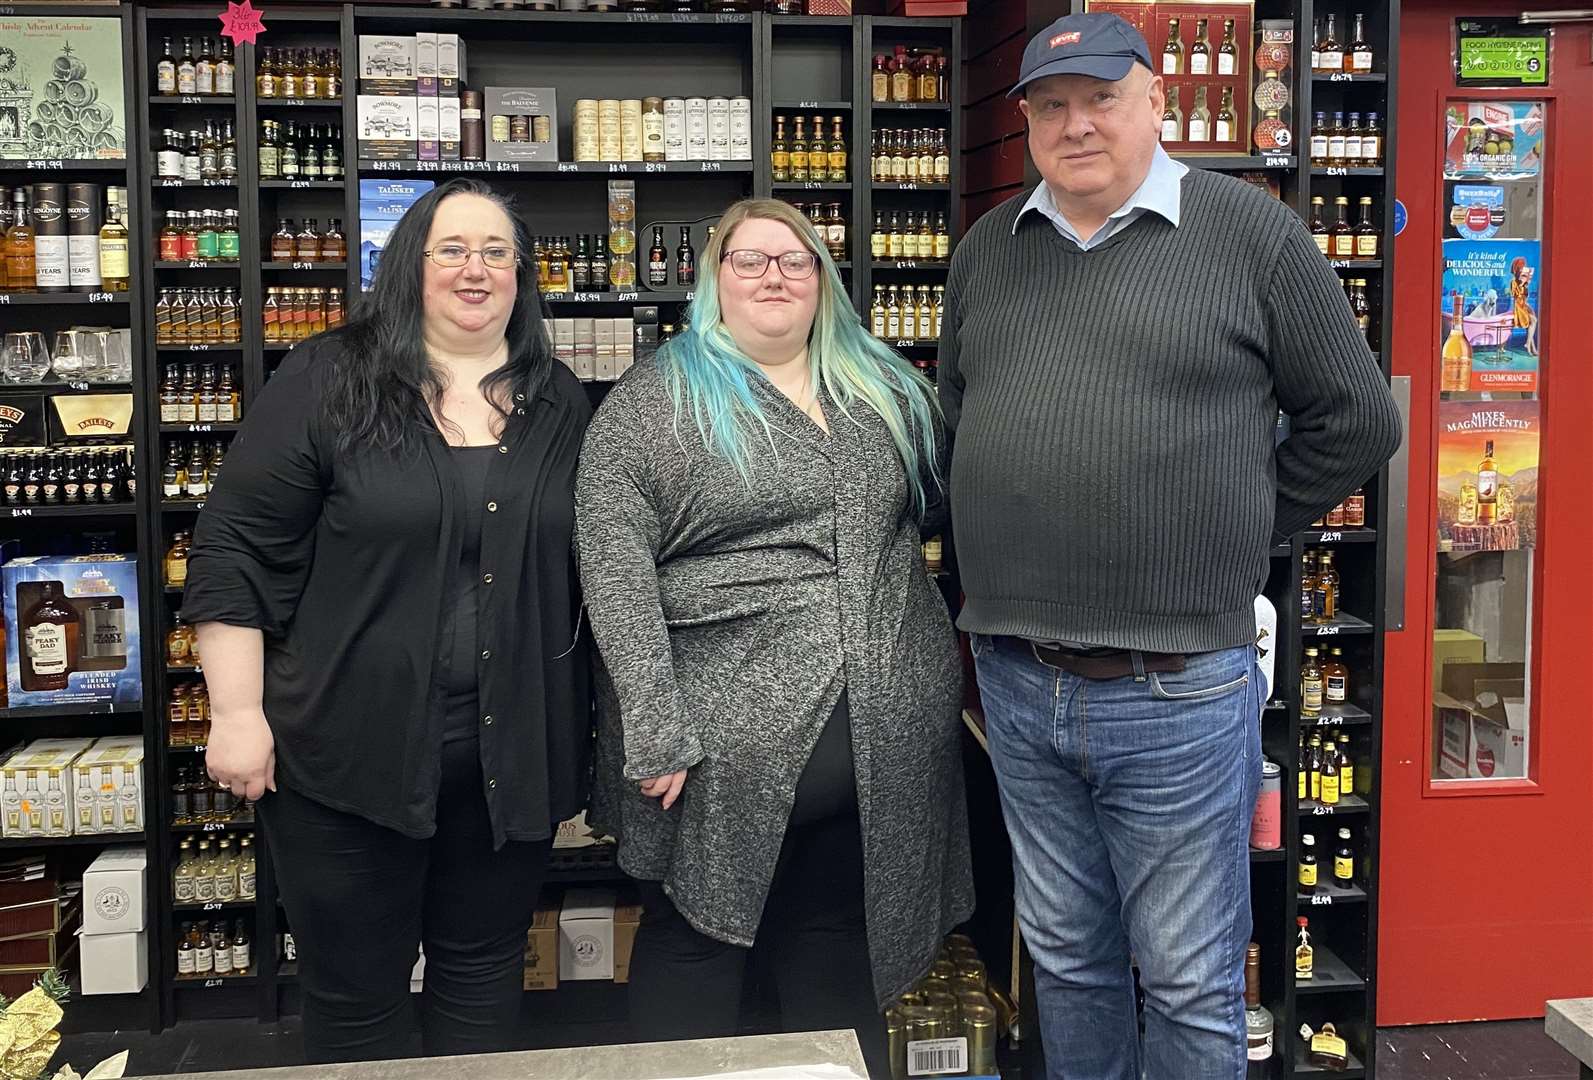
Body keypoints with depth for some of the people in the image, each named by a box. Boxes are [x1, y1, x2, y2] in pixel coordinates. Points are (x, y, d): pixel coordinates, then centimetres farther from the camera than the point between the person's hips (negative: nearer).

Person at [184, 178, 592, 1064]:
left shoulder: (561, 404, 7)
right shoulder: (328, 384, -4)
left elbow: (595, 569, 12)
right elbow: (236, 552, -5)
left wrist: (593, 744, 11)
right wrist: (237, 711, -10)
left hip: (514, 756, 3)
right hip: (355, 752, -2)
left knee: (485, 975, 16)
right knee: (355, 992, 11)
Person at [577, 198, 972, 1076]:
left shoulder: (887, 390, 13)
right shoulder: (653, 403, -2)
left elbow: (937, 507, 22)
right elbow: (613, 567, -11)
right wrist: (655, 731, -18)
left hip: (877, 743, 4)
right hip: (720, 744, -4)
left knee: (841, 951, 15)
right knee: (694, 947, 9)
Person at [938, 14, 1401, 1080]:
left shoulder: (1251, 231, -4)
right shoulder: (987, 250, 10)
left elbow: (1355, 418, 0)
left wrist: (1231, 534, 1)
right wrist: (1007, 546, 13)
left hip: (1176, 695, -4)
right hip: (1016, 681, 5)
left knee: (1191, 989, 9)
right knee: (1067, 958, 19)